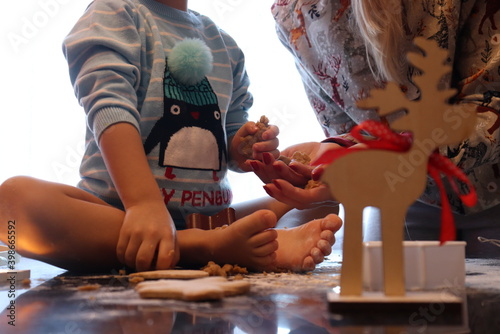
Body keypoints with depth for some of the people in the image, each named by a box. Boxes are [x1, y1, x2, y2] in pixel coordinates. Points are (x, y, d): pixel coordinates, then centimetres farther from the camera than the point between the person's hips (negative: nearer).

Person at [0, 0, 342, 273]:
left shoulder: (225, 45, 17)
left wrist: (241, 152, -9)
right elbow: (111, 107, -17)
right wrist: (145, 203, -33)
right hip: (119, 209, -4)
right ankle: (215, 247, -37)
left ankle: (261, 241, -33)